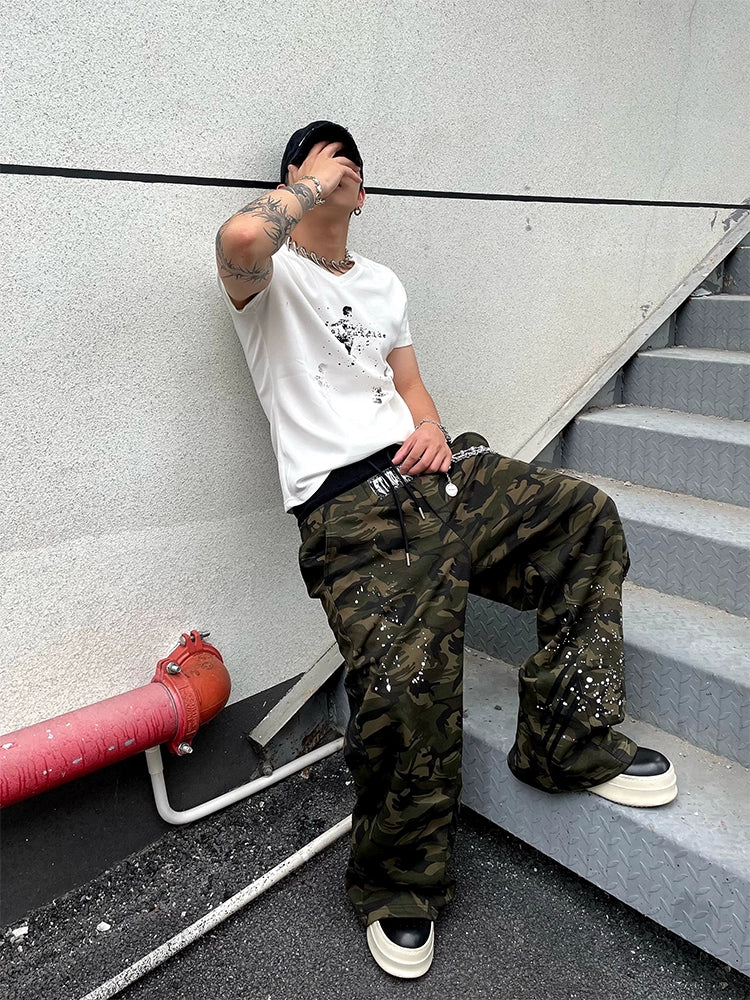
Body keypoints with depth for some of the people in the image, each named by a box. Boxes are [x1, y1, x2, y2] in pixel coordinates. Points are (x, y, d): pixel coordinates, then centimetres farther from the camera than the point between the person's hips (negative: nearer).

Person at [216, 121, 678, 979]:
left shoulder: (383, 285, 28)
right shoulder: (271, 276, 6)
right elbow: (240, 236, -21)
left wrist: (431, 427, 3)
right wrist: (311, 183, -3)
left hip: (431, 473, 8)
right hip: (349, 507, -7)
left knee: (585, 516, -5)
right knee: (405, 688, -24)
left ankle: (570, 744, 4)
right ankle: (398, 891, 6)